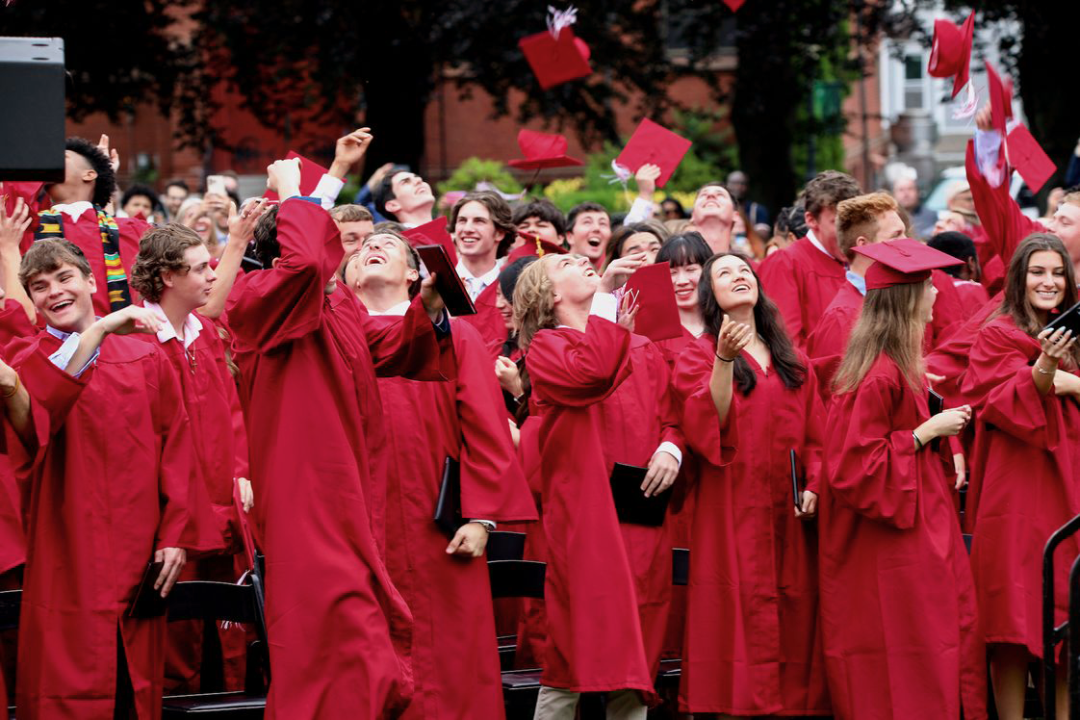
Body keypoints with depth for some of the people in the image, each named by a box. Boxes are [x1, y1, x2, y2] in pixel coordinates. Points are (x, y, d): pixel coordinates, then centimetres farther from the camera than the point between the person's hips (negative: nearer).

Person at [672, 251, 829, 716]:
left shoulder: (794, 362, 18)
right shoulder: (699, 356, 5)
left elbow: (814, 437, 15)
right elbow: (706, 425, -12)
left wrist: (813, 486, -2)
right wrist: (724, 360, -23)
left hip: (788, 517, 4)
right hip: (731, 516, -4)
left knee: (792, 630, 1)